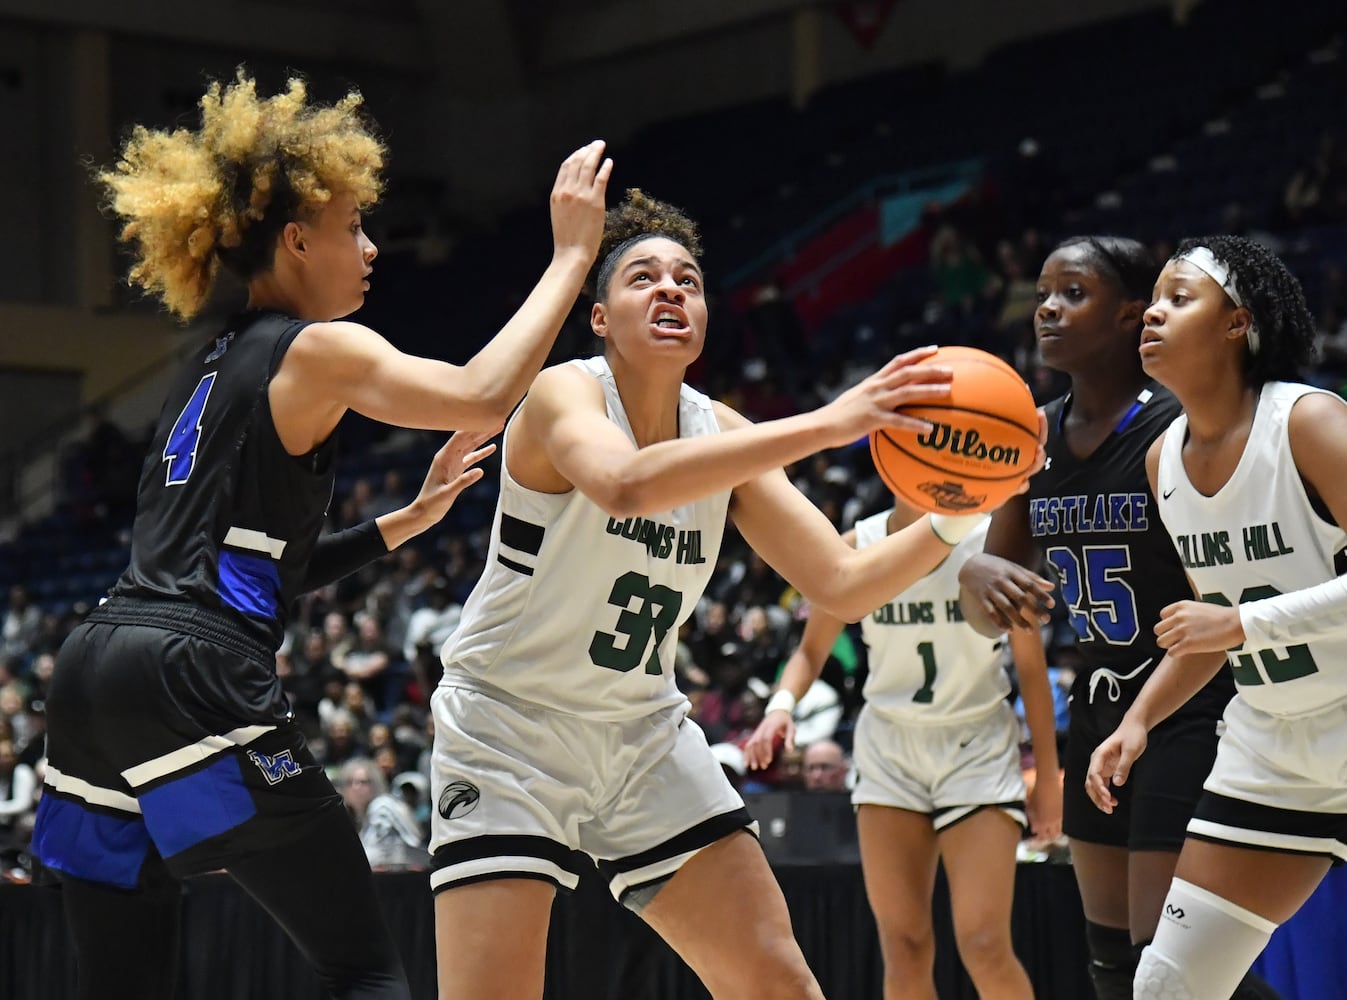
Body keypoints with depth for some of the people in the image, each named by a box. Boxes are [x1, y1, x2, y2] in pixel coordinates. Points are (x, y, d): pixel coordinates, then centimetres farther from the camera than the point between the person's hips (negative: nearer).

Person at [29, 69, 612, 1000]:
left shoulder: (214, 366, 25)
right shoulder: (315, 350, 0)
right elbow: (479, 398, -17)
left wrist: (407, 521, 26)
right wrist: (573, 252, -8)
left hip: (96, 672, 8)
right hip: (195, 679, -8)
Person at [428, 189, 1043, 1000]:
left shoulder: (722, 434, 0)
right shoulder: (565, 394, -18)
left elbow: (843, 584, -2)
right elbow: (625, 484, -42)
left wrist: (953, 518, -21)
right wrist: (827, 425, -46)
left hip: (642, 734, 6)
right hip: (510, 730, -6)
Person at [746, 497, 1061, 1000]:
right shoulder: (855, 550, -7)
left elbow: (1031, 665, -2)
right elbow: (812, 650, 5)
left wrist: (1048, 779, 0)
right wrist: (782, 703, -17)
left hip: (977, 749, -2)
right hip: (889, 751, 2)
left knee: (985, 945, -13)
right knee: (904, 948, 0)